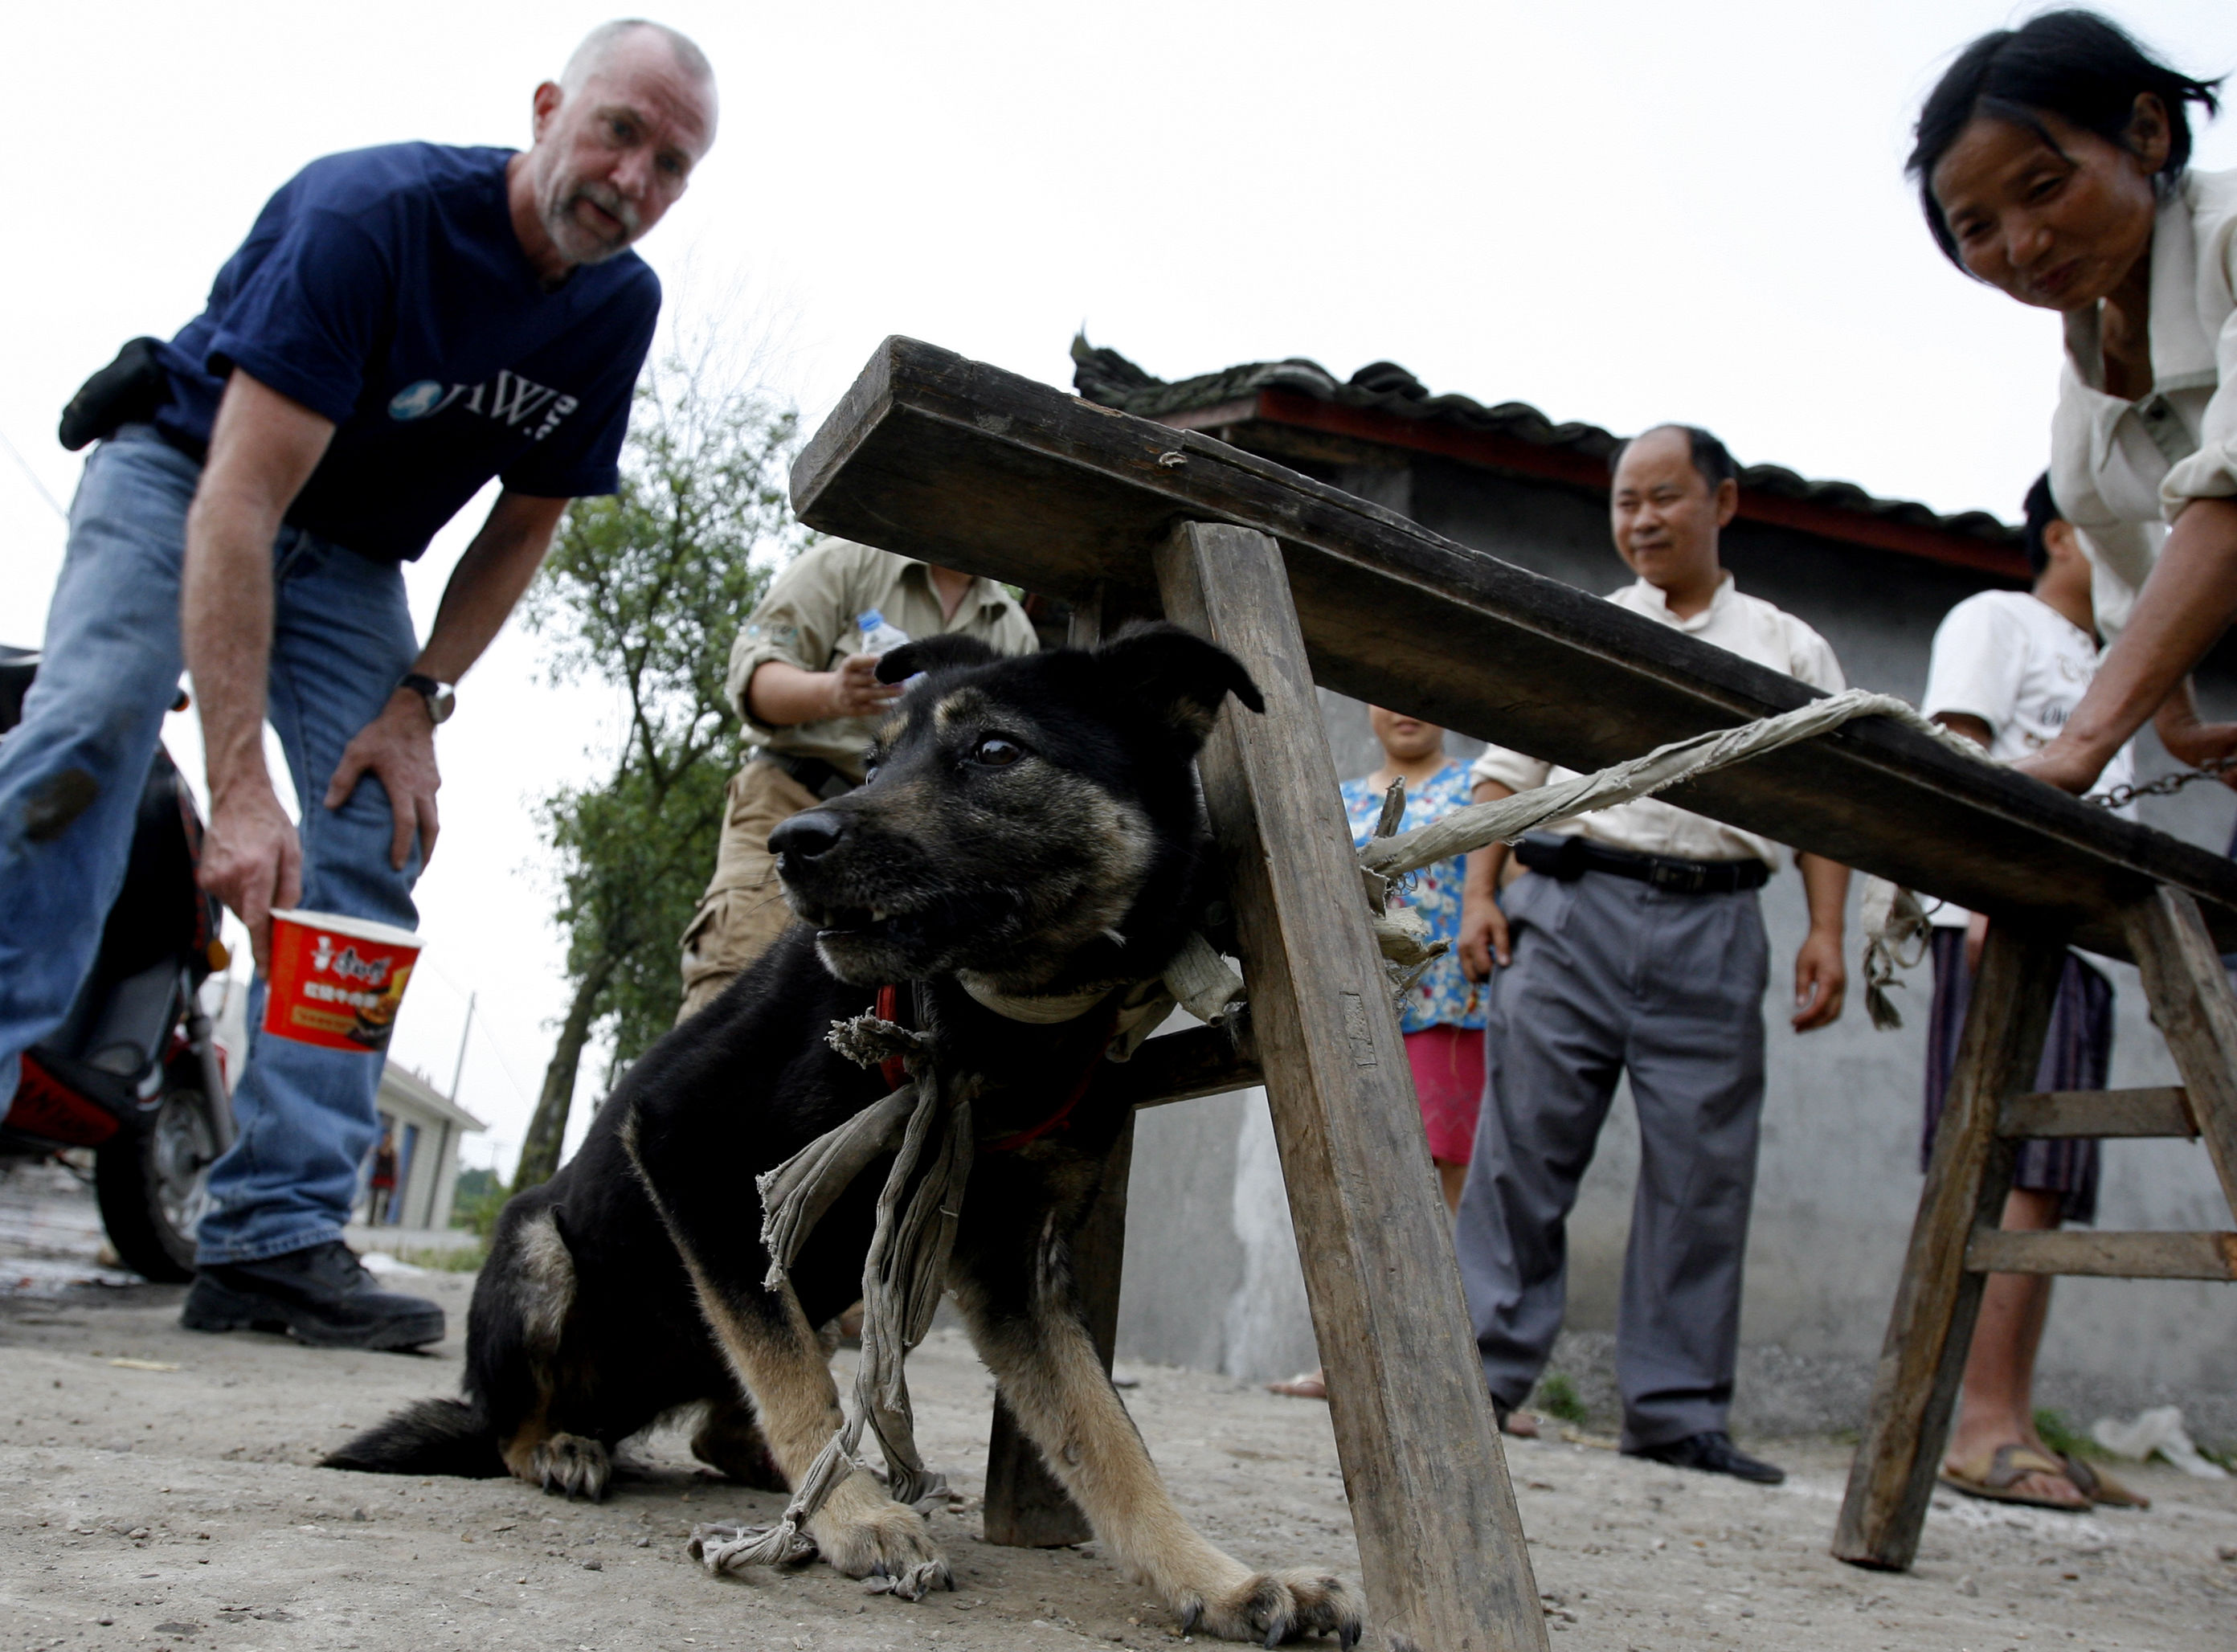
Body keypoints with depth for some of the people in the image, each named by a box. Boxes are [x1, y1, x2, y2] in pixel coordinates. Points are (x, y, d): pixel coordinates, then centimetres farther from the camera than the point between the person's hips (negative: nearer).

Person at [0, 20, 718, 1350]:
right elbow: (237, 504, -36)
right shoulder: (371, 211, -29)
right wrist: (240, 786, -43)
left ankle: (278, 1233, -12)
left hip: (353, 558, 5)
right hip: (186, 480, -4)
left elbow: (529, 521, 0)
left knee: (374, 850, -10)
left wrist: (417, 702, -12)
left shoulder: (620, 307, -11)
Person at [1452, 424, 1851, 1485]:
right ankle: (1485, 1369, 3)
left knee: (1700, 1174, 0)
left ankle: (1675, 1408, 8)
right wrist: (1480, 896, 2)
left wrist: (1825, 932, -3)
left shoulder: (1788, 650, 15)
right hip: (1568, 909, 0)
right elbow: (1506, 773, 13)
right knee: (1522, 1149, -4)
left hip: (1713, 927, 0)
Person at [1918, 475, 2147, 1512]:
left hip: (2081, 934, 9)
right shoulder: (1997, 619, 6)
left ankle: (2010, 1427, 3)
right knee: (2010, 1170, -16)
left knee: (2044, 1190, 3)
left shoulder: (2095, 664, 32)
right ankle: (1981, 1425, -18)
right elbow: (1956, 757, -8)